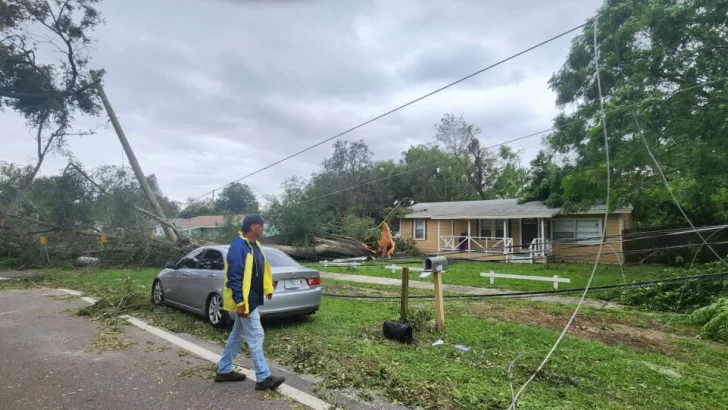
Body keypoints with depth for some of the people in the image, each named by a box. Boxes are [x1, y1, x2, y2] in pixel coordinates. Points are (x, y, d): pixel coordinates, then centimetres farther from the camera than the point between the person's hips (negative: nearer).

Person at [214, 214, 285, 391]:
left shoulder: (254, 245, 10)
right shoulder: (238, 247, -22)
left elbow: (262, 268, 21)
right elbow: (234, 277, -24)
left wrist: (267, 288, 21)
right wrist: (240, 303, -24)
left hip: (252, 299, 10)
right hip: (245, 301, -10)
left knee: (237, 336, 18)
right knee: (256, 337, -3)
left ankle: (224, 370, 31)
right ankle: (263, 378, 6)